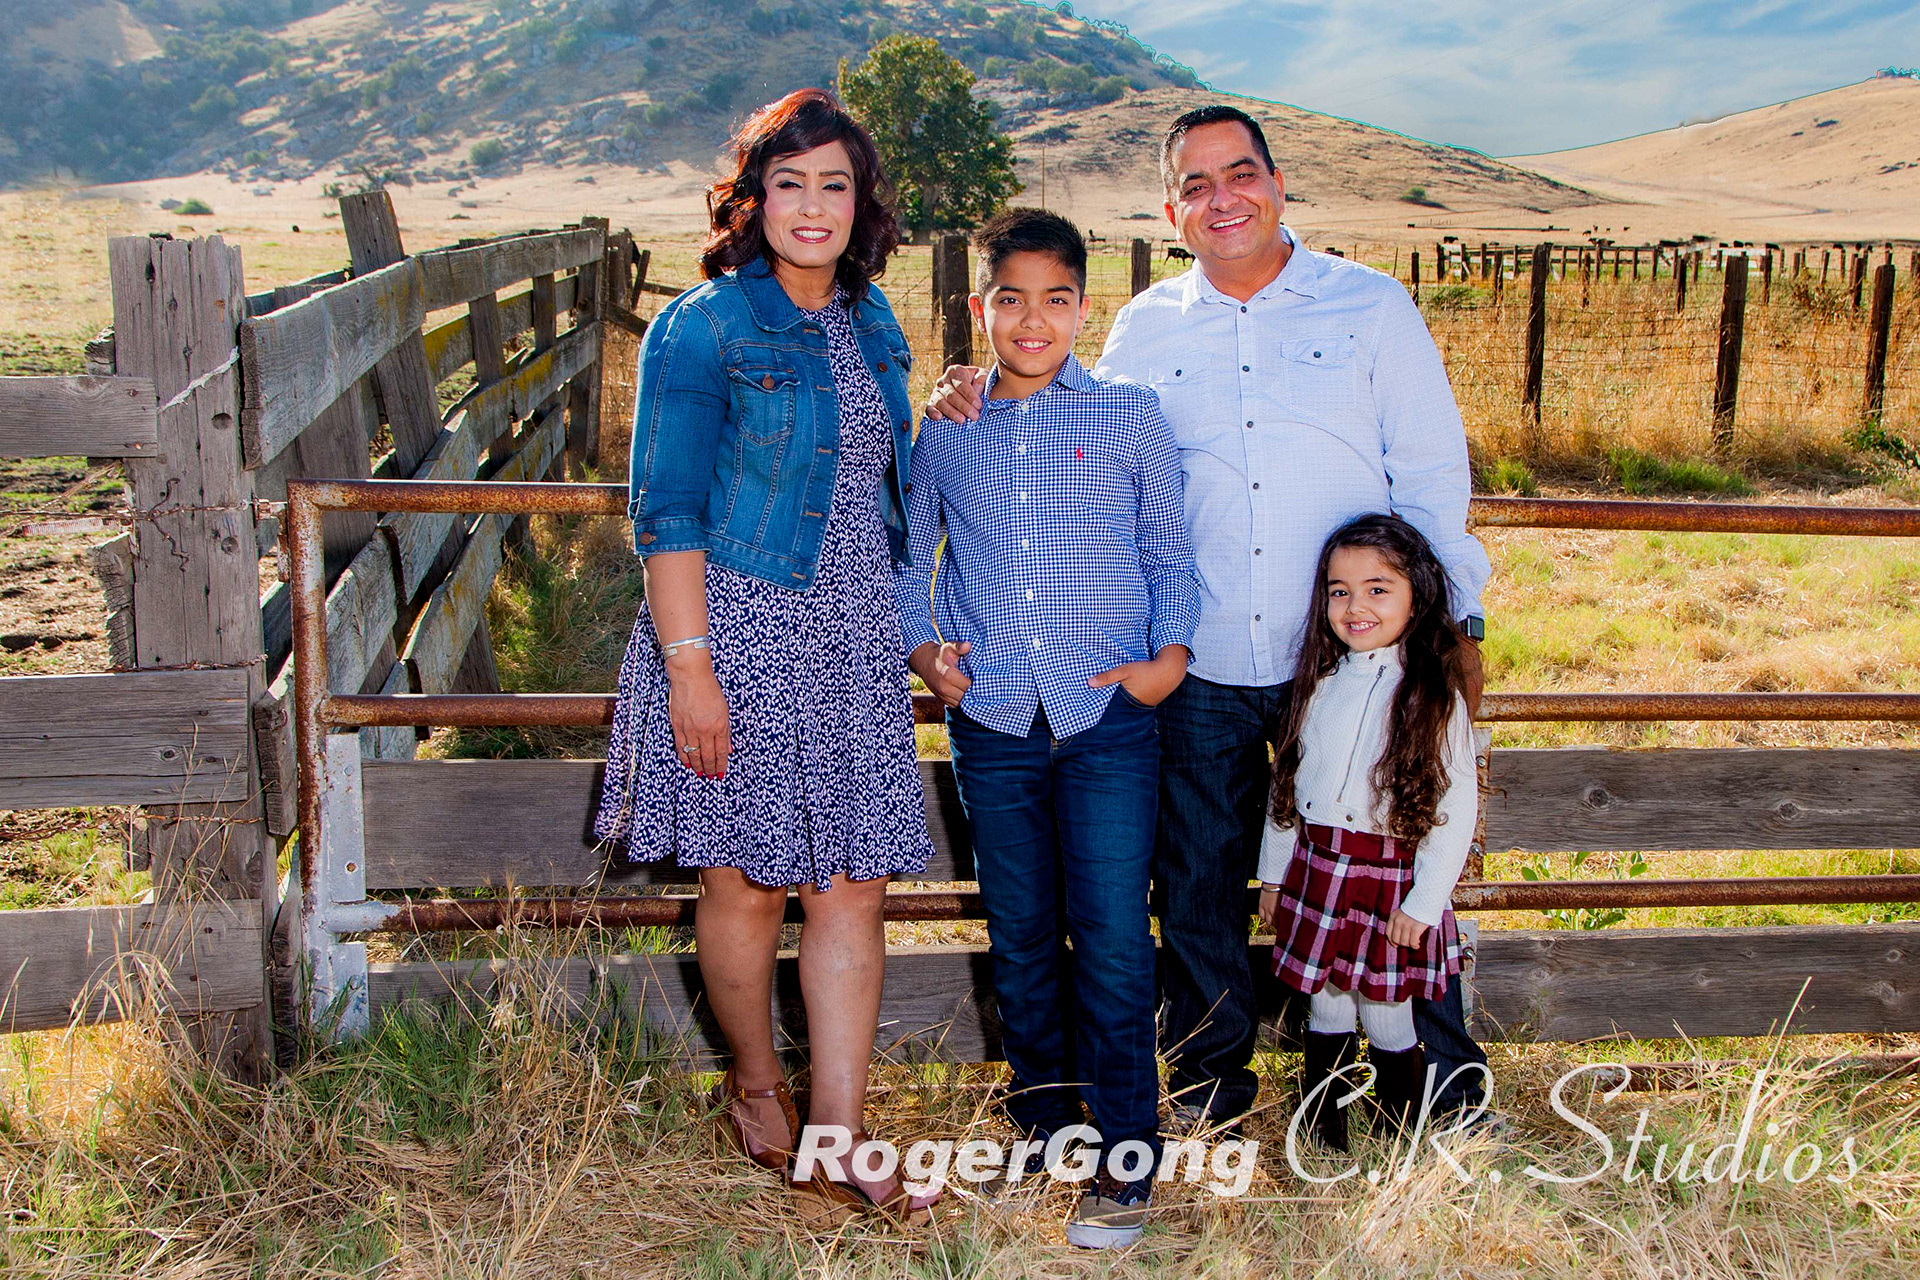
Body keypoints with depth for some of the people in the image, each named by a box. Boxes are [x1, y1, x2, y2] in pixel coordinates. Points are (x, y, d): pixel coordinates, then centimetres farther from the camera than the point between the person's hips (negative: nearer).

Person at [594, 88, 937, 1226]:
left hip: (856, 635, 6)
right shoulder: (702, 328, -8)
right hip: (740, 627, -5)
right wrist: (688, 667, -16)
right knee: (747, 877, 6)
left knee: (854, 883, 3)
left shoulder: (869, 322, 12)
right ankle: (755, 1083, 32)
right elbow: (667, 513, -11)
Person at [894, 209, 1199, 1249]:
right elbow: (908, 559, 20)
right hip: (992, 722, 2)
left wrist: (1170, 652, -4)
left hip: (1109, 715, -2)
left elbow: (1170, 553, 10)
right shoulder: (942, 432, 9)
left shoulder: (1130, 416, 5)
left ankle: (1126, 1160, 9)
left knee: (1111, 936, -5)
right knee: (1019, 933, 11)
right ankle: (1043, 1121, 29)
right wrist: (924, 647, 5)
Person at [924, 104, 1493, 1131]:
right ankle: (1212, 1072, 31)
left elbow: (1430, 471, 4)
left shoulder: (1372, 305, 4)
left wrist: (1455, 621, -3)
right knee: (1198, 877, 10)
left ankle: (1446, 1087, 26)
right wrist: (982, 397, 1)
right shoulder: (1143, 331, 8)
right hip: (1203, 667, 2)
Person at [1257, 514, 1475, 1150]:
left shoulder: (1435, 696, -9)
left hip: (1392, 880, -4)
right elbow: (1286, 783, 13)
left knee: (1386, 1019, 3)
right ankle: (1320, 1140, 27)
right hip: (1315, 872, 4)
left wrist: (1423, 903, -13)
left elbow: (1456, 808, -10)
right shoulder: (1319, 684, 6)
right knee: (1326, 1009, 12)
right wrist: (1273, 875, 14)